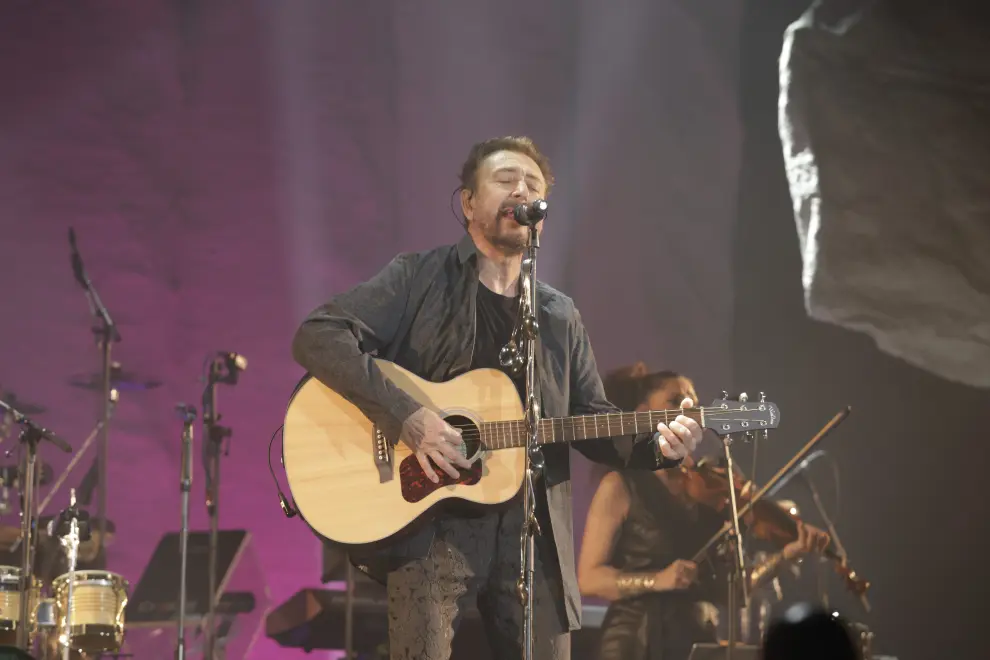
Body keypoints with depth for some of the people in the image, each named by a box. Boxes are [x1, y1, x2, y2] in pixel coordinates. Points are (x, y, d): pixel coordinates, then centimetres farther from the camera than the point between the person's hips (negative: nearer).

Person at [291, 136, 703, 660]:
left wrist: (656, 445, -4)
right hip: (431, 524, -4)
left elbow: (593, 421, 18)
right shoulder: (419, 279, 3)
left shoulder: (561, 318, 18)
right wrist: (407, 418, -19)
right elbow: (317, 337, -9)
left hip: (532, 532, 4)